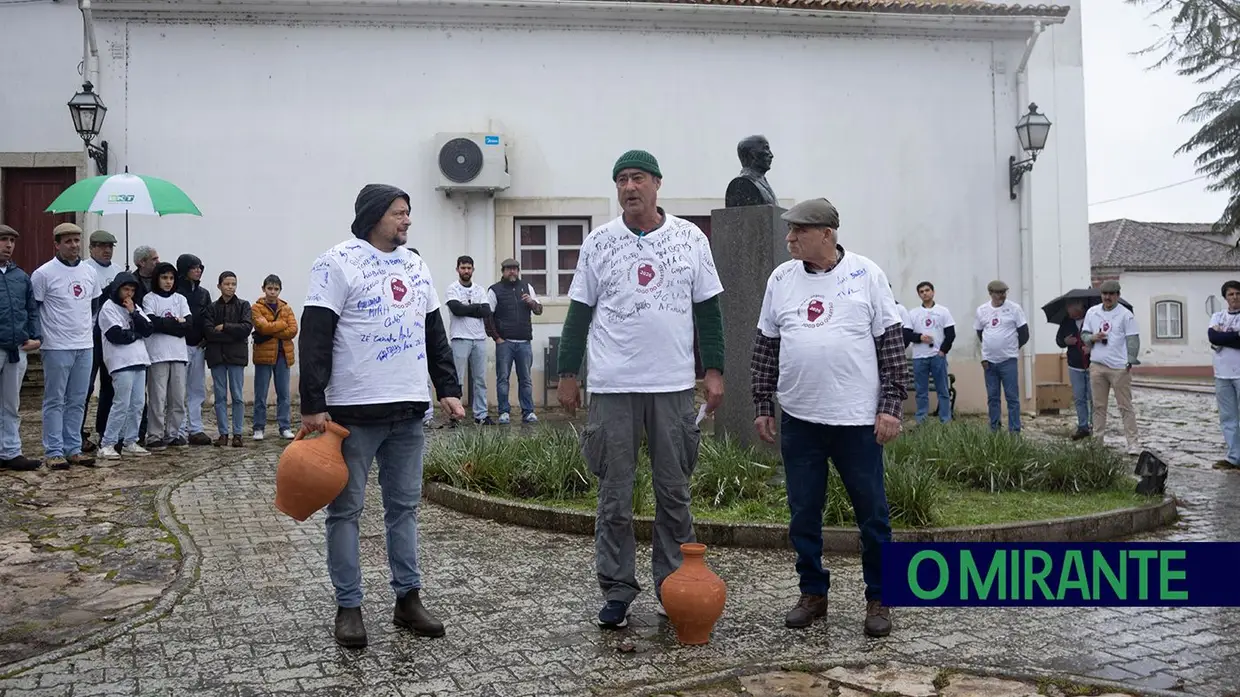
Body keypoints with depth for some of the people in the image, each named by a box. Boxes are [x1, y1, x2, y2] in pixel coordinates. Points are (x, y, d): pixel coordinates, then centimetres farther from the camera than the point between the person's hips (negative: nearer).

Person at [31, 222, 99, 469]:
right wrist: (38, 339, -6)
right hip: (57, 348, -5)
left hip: (85, 347, 6)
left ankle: (73, 449, 15)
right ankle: (54, 452, 4)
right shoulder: (44, 274, -7)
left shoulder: (89, 272, 10)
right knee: (55, 401, 0)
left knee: (77, 401, 9)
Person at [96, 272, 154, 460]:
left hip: (139, 360, 7)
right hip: (121, 362, -7)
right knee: (122, 404, -11)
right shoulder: (108, 308, -2)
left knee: (138, 403, 6)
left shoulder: (136, 308, 18)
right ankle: (106, 444, -5)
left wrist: (133, 313, -4)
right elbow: (117, 335, -13)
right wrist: (137, 333, 1)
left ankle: (129, 443, 13)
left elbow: (148, 330, 5)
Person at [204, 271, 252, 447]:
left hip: (236, 355, -1)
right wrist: (233, 334, -11)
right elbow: (208, 331, -5)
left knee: (238, 396, -1)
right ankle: (223, 433, 9)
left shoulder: (243, 305, 6)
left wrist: (224, 327, -9)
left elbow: (247, 327, -8)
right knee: (220, 396, 3)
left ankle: (237, 434, 4)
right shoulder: (212, 308, 9)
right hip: (217, 355, 1)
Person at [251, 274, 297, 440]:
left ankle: (285, 427, 9)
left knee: (283, 394, 5)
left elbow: (293, 330, -3)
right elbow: (263, 326, -16)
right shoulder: (257, 307, 1)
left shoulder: (286, 308, 11)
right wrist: (283, 324, -7)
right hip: (263, 355, -3)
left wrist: (271, 332, -11)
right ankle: (259, 428, 10)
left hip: (283, 355, 3)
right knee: (261, 395, 3)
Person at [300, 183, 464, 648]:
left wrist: (448, 389, 12)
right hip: (354, 411, -6)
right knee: (346, 510, 2)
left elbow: (435, 334, 19)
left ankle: (408, 599, 19)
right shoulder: (338, 263, -6)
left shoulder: (416, 265, 15)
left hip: (410, 409, 6)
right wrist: (313, 406, -16)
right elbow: (315, 337, -11)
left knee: (404, 505, 10)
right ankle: (348, 607, 12)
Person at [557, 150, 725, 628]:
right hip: (612, 387, 0)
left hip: (674, 386, 1)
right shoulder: (598, 243, 5)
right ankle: (616, 591, 15)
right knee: (615, 496, 5)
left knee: (674, 493, 8)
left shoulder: (690, 239, 5)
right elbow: (580, 312, 7)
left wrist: (713, 370, 1)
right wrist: (567, 374, 4)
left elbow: (707, 310, 8)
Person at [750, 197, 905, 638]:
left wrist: (891, 405, -8)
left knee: (872, 515, 5)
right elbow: (766, 346, 12)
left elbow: (891, 342, -2)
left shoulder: (866, 275, -2)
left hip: (858, 419, -3)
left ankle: (878, 600, 19)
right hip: (799, 420, 3)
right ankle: (813, 594, 25)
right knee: (803, 515, 9)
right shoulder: (781, 279, 7)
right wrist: (763, 406, 8)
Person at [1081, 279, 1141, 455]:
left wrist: (1130, 362, -11)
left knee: (1125, 406, -1)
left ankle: (1133, 442, 1)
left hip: (1119, 367, -4)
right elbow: (1084, 334, 15)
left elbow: (1133, 340, -4)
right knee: (1098, 406, 9)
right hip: (1097, 366, 4)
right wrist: (1092, 337, -8)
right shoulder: (1091, 312, 10)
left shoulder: (1125, 314, -2)